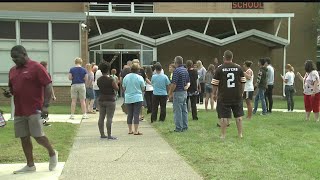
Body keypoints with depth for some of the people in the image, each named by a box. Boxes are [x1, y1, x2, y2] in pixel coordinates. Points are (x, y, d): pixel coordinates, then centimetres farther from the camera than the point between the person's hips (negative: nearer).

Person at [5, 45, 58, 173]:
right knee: (24, 138, 8)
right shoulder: (12, 70, 14)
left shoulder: (36, 67, -7)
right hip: (19, 111, 7)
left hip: (34, 110, -7)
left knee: (38, 136, -6)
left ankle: (52, 153, 20)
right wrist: (9, 93, 1)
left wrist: (46, 105, -17)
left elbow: (48, 86, -11)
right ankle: (30, 165, 18)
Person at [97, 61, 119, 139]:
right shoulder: (111, 79, -14)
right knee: (109, 118, -6)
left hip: (101, 100, 6)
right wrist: (115, 82, 9)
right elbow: (117, 88, -7)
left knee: (101, 117, 9)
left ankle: (102, 134, 15)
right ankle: (109, 135, -5)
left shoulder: (99, 80, 4)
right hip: (110, 101, -6)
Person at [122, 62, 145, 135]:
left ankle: (130, 130, 18)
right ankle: (136, 131, -1)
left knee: (130, 114, 11)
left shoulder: (126, 77, 0)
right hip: (137, 98, -4)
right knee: (136, 114, -2)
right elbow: (143, 88, -2)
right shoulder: (140, 78, -10)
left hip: (128, 98, 4)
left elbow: (123, 87, 8)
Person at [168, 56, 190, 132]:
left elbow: (174, 84, -18)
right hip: (184, 92, 9)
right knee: (184, 110, 13)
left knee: (177, 110, -3)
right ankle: (185, 126, 18)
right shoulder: (185, 70, 12)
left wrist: (170, 93, -7)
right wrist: (187, 86, -2)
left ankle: (179, 128, -1)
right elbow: (188, 82, 17)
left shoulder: (176, 70, -16)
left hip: (178, 92, -9)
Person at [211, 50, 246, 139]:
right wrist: (241, 92, 18)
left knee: (224, 116, 2)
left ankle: (223, 135, 7)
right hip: (237, 96, 3)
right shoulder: (238, 68, 1)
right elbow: (243, 82, 6)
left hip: (224, 97, -2)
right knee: (239, 115, 12)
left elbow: (215, 83, -4)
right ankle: (240, 134, 18)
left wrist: (214, 94, 8)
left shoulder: (219, 69, -6)